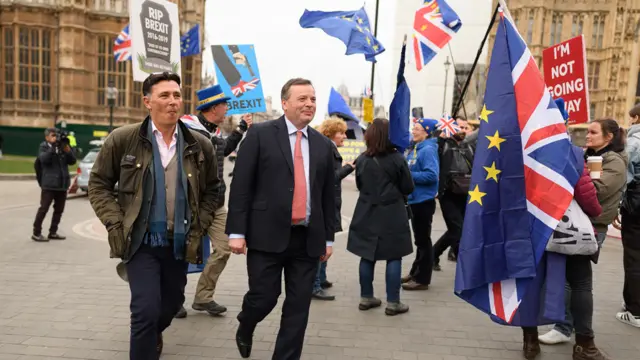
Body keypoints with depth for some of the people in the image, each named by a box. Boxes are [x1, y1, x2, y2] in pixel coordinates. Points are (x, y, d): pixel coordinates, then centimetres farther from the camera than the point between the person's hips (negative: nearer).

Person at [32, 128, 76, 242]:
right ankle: (36, 233, 4)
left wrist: (67, 150, -11)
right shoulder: (44, 147, 1)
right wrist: (53, 147, -22)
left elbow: (72, 161, 4)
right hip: (49, 184, -5)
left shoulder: (62, 146, 12)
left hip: (62, 183, 5)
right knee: (44, 208, -4)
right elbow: (44, 159, -18)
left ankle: (53, 232, 19)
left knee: (59, 209, 9)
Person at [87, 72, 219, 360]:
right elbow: (98, 185, 1)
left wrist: (199, 226, 0)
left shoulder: (200, 145, -1)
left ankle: (150, 335, 54)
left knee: (171, 305, 20)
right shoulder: (122, 139, -7)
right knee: (146, 309, -12)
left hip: (180, 243, 4)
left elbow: (211, 190, 10)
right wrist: (117, 224, -9)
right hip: (141, 242, -3)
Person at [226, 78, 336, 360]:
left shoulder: (323, 144, 11)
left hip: (308, 238, 4)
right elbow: (240, 186, -5)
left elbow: (329, 194, 13)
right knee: (263, 297, 3)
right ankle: (245, 328, 37)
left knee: (298, 306, 7)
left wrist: (328, 237, 11)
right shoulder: (260, 134, -1)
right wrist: (237, 231, -9)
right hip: (267, 234, -3)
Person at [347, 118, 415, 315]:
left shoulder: (362, 159, -1)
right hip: (392, 215, -4)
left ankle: (366, 297, 20)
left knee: (367, 256, 11)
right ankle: (393, 302, 9)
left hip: (367, 214, 4)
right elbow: (408, 188, -4)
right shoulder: (397, 159, -11)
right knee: (394, 258, 5)